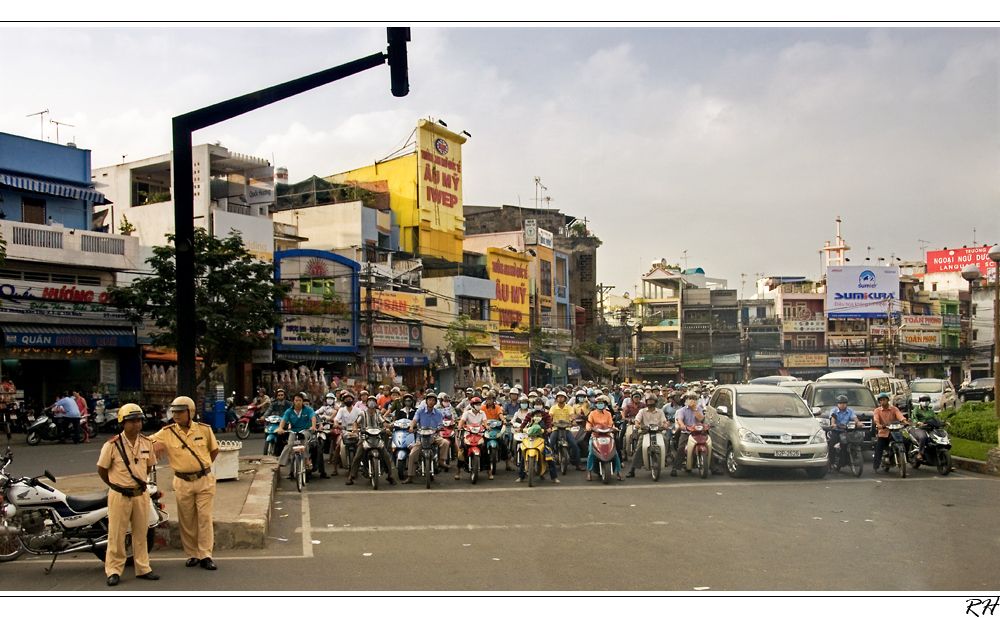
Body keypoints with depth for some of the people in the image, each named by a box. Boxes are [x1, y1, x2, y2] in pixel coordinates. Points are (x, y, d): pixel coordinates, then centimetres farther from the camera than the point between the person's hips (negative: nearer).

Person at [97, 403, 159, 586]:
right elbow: (101, 470, -1)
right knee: (116, 535, 1)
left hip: (141, 494, 4)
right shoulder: (112, 445, -11)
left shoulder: (147, 443, 3)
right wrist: (116, 486, 6)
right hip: (120, 496, -4)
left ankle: (143, 568, 19)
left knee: (140, 533, 11)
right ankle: (113, 571, 10)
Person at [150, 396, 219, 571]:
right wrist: (155, 444, -22)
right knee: (186, 521, 6)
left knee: (205, 517, -4)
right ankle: (192, 554, 18)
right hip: (183, 482, 1)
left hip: (204, 480, -1)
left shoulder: (204, 429, 1)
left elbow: (214, 450, 14)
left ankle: (205, 556, 0)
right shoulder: (167, 433, 0)